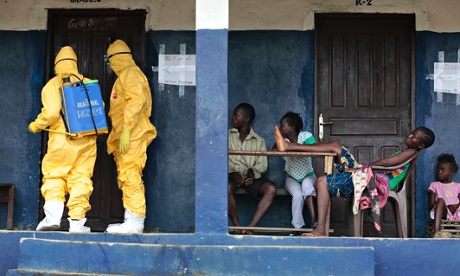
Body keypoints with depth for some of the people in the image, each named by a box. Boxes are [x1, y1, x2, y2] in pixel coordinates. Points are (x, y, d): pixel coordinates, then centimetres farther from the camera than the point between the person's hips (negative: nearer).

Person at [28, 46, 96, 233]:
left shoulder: (53, 85, -3)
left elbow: (51, 112, -12)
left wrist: (36, 126, 5)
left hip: (62, 139, -3)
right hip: (87, 140, 3)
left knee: (54, 177, 6)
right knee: (80, 178, 5)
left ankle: (53, 215, -10)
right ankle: (77, 220, 2)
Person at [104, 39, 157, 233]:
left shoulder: (130, 73, -6)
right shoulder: (124, 76, 24)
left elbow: (136, 100, -19)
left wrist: (126, 129, -24)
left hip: (132, 136, -10)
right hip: (125, 137, 10)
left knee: (130, 176, -13)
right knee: (126, 178, 10)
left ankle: (134, 222, -16)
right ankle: (131, 221, 12)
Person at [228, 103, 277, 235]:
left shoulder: (259, 141, 14)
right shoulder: (228, 136, 13)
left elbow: (263, 164, 5)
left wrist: (253, 173, -16)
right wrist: (232, 172, -15)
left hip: (252, 176, 2)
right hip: (232, 174, -1)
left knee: (271, 189, -28)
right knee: (227, 188, -37)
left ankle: (250, 227, -31)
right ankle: (238, 227, -28)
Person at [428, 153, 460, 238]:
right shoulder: (434, 185, 18)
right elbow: (431, 205, 8)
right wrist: (446, 206, -9)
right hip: (442, 213, -1)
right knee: (440, 200, -34)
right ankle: (437, 232, -55)